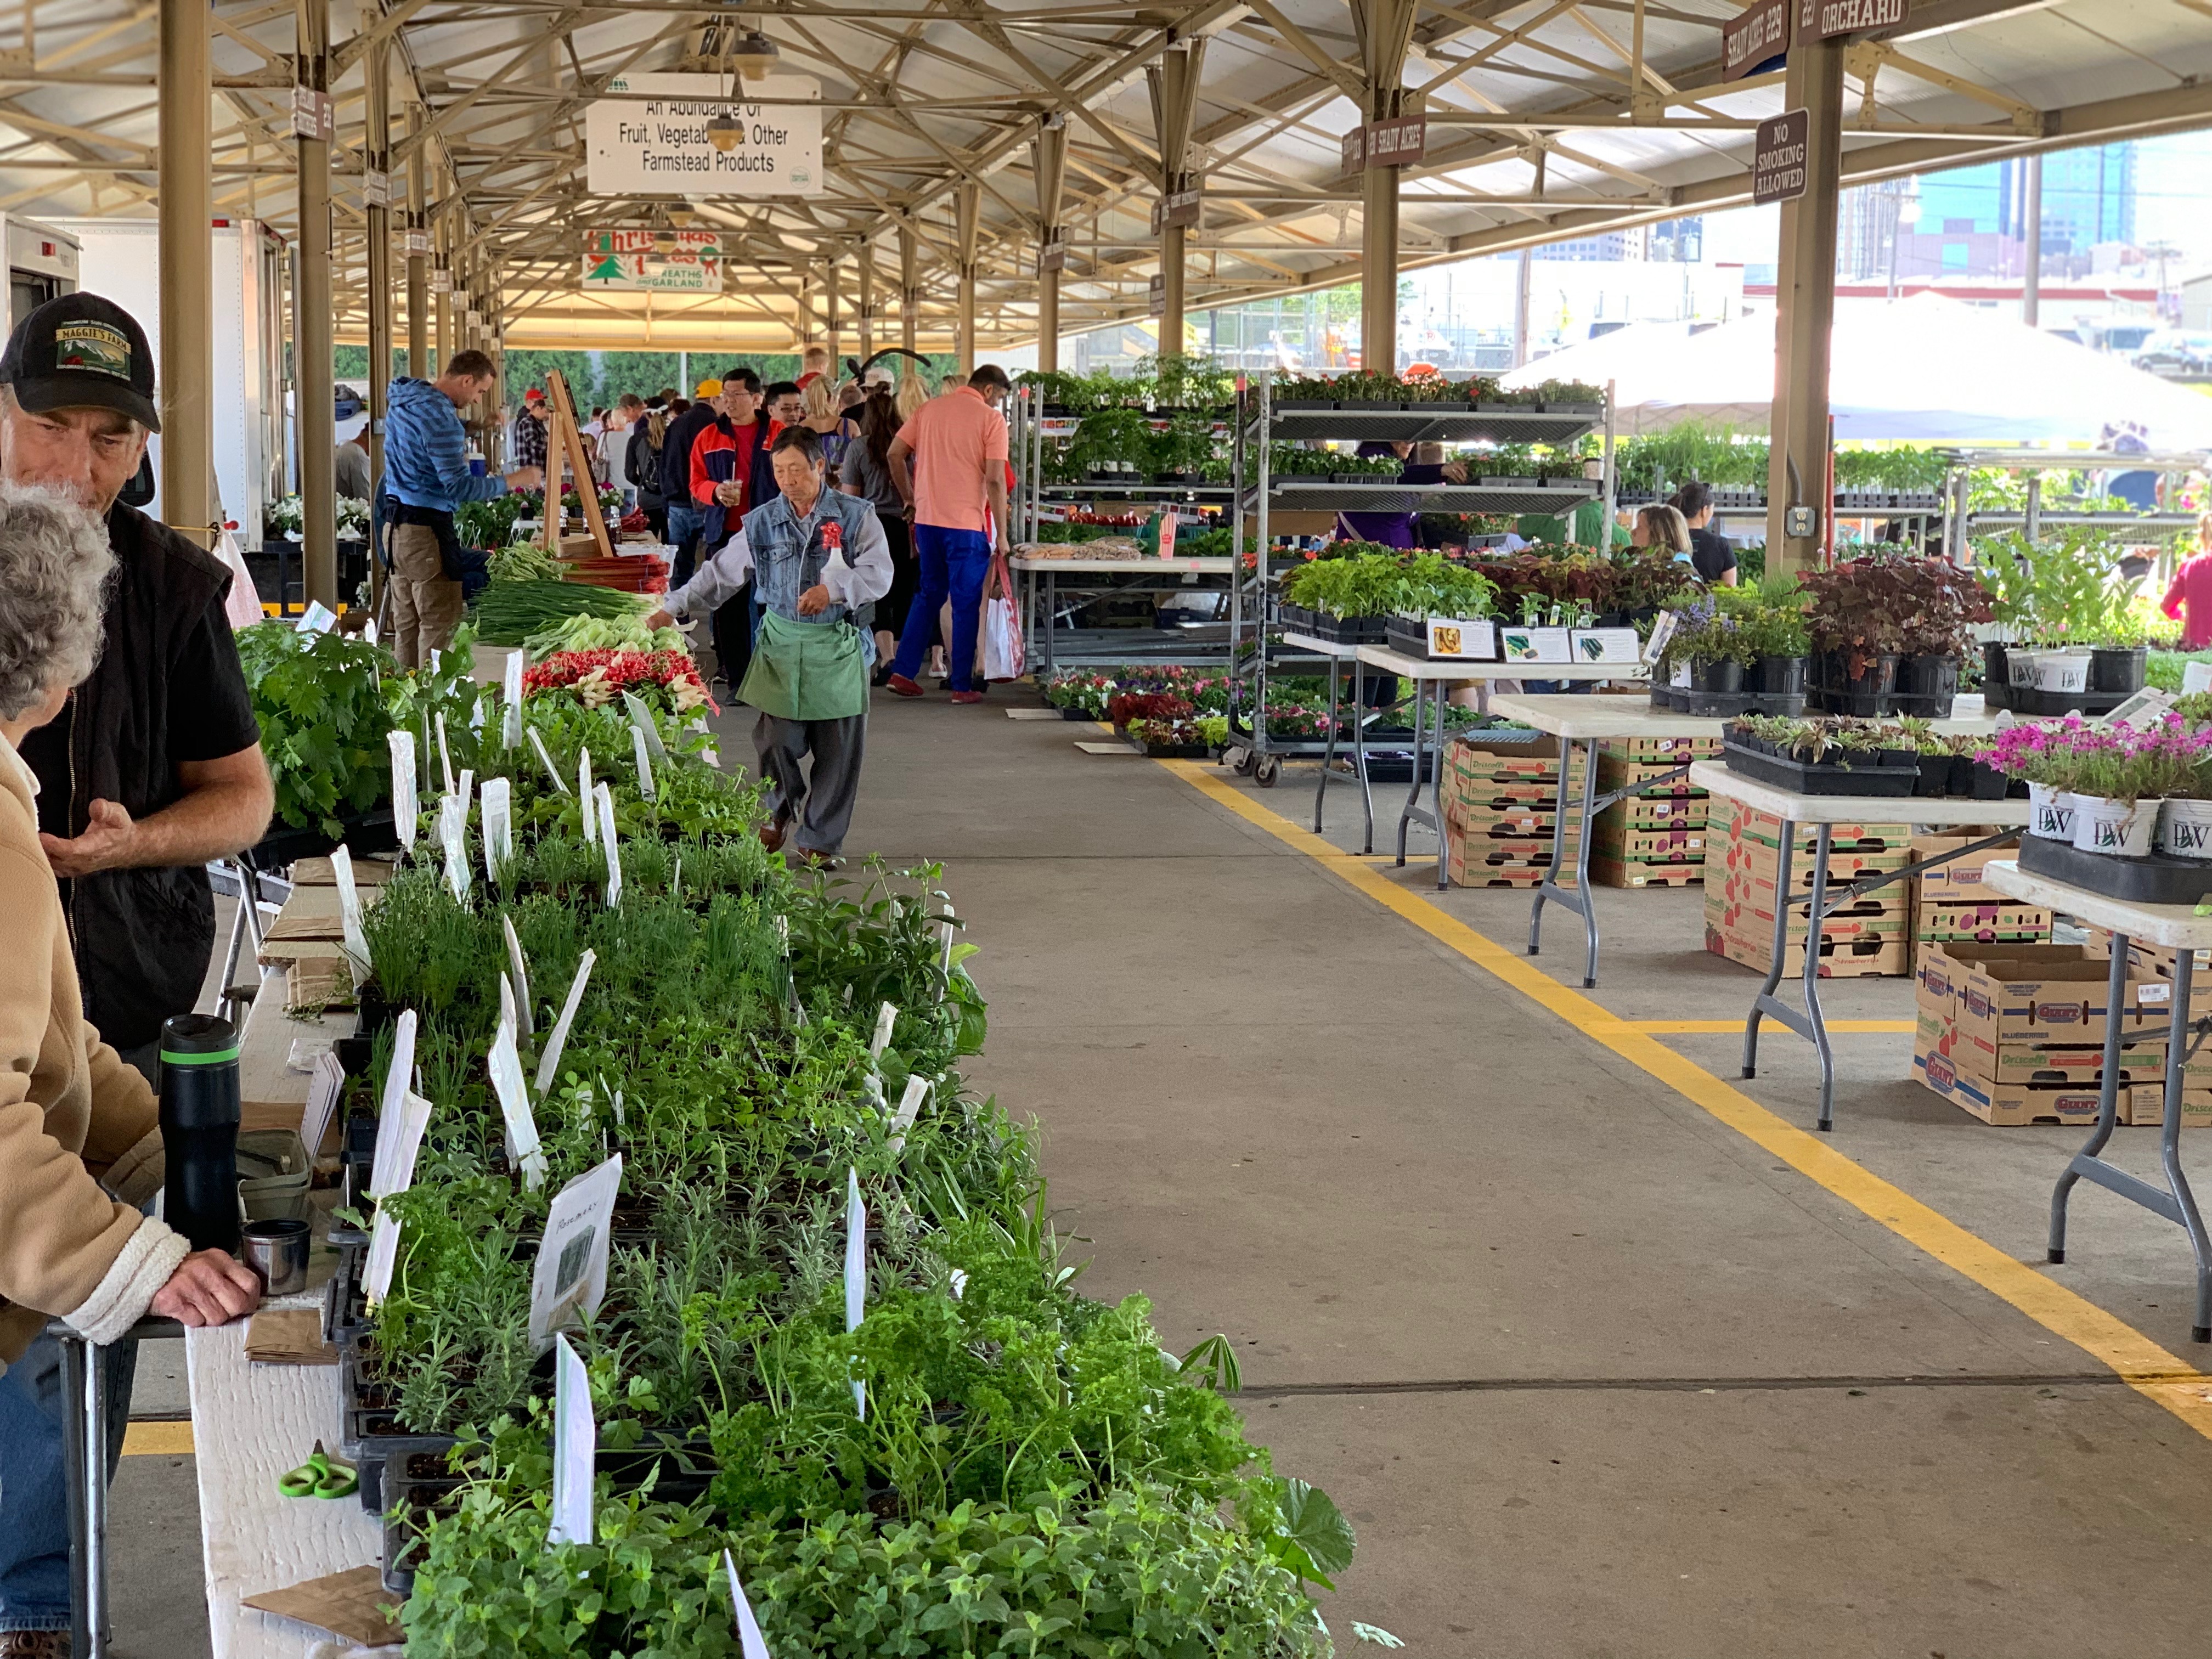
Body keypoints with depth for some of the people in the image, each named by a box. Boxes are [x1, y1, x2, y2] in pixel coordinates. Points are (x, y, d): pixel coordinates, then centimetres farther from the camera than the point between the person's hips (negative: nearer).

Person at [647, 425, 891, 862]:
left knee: (837, 749, 2)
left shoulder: (855, 516, -1)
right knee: (777, 741, -4)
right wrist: (673, 608, 2)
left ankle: (820, 839, 16)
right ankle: (777, 813, 27)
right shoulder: (762, 522, 6)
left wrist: (834, 589, -24)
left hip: (838, 646, -1)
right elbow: (720, 573, 9)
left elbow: (879, 574, -8)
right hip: (781, 642, 1)